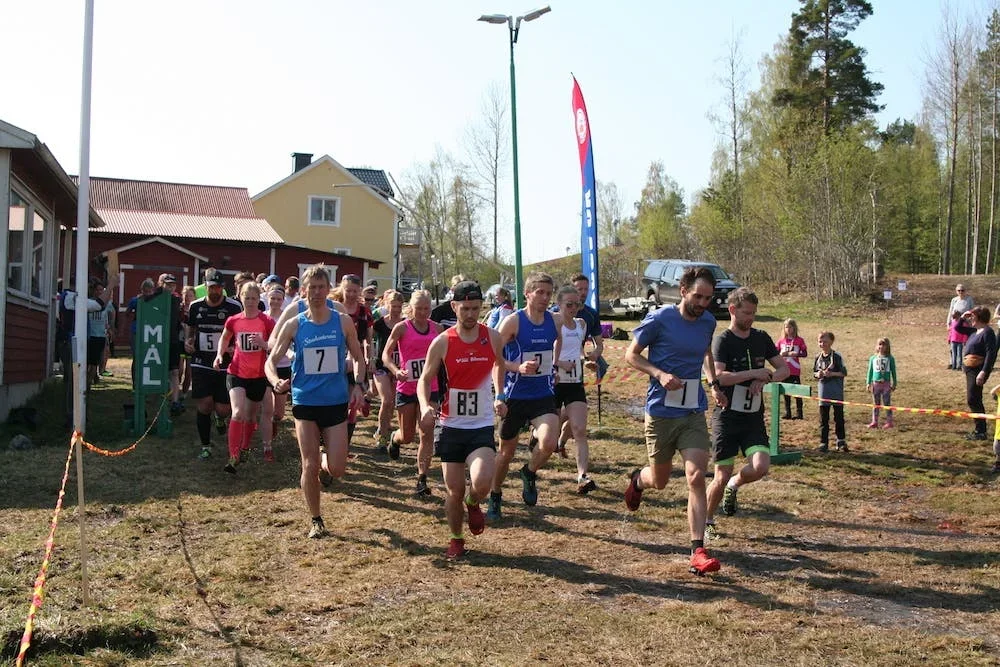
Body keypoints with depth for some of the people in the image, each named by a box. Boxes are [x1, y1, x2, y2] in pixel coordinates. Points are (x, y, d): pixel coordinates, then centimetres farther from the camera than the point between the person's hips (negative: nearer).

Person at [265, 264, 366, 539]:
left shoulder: (343, 322, 0)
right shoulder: (294, 325, -1)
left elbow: (358, 357, 10)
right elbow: (271, 361, 1)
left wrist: (358, 385, -5)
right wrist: (276, 382, -20)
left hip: (337, 403, 0)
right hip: (305, 403, 0)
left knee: (336, 470, -3)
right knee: (310, 466, 2)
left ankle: (327, 459, 34)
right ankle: (316, 520, 21)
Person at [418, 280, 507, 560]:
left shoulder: (492, 337, -1)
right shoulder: (442, 342, -7)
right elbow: (425, 379, 0)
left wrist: (499, 396, 11)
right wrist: (425, 405, -19)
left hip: (482, 426, 0)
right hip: (450, 425, 0)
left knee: (482, 482, -21)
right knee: (454, 491, 6)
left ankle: (473, 504, 16)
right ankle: (456, 540, 32)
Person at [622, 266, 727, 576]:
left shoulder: (708, 321, 4)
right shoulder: (659, 319, -11)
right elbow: (631, 355, -3)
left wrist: (714, 383, 9)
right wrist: (660, 374, -20)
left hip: (694, 413, 3)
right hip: (661, 412, -3)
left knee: (696, 477, -12)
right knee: (659, 481, 11)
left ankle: (698, 551, -8)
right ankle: (638, 479, 49)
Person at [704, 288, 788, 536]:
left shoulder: (761, 338, 9)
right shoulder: (722, 340, -9)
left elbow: (784, 369, 14)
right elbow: (718, 377, -23)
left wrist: (765, 380, -6)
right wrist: (754, 373, -17)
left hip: (754, 417, 4)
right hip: (726, 416, -4)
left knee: (761, 467, -15)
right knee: (722, 476, -1)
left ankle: (734, 485, 18)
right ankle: (707, 520, 22)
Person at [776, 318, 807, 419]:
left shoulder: (799, 340, -2)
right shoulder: (781, 340, 6)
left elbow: (805, 353, -2)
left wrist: (796, 354, -19)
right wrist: (781, 354, -12)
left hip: (795, 370, -3)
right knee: (786, 392, 9)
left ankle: (799, 413, 6)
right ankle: (787, 413, 16)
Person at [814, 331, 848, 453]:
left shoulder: (836, 356, -8)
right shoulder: (818, 357, 6)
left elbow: (844, 373, -7)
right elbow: (814, 373, 14)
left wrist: (832, 374, -20)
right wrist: (818, 374, -8)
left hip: (836, 392, -4)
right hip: (823, 391, 4)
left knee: (839, 417, 5)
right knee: (823, 419, 6)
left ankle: (841, 442, 15)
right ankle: (823, 443, 12)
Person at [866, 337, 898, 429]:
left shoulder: (890, 358, 1)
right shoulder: (873, 358, 6)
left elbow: (893, 371, 5)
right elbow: (870, 371, 10)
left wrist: (894, 384, 4)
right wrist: (868, 383, 5)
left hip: (886, 383, -2)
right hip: (875, 383, 2)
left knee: (887, 403, 2)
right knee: (876, 404, 9)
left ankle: (889, 422, 9)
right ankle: (874, 422, 13)